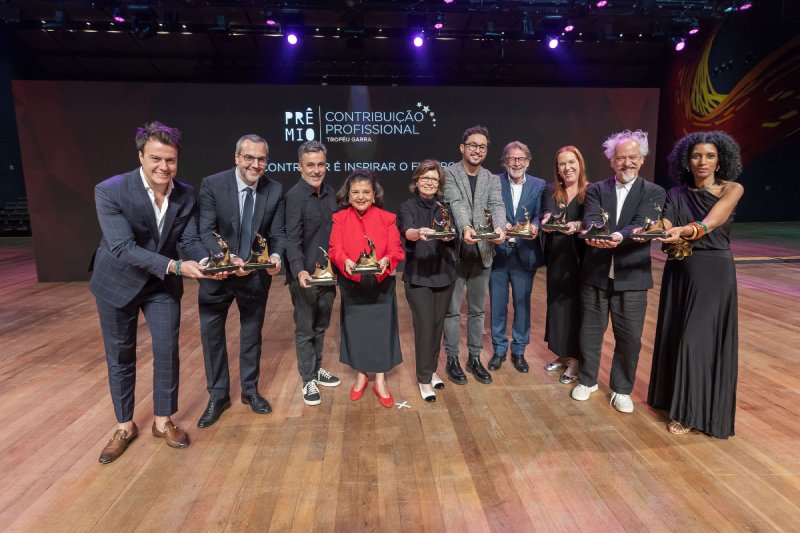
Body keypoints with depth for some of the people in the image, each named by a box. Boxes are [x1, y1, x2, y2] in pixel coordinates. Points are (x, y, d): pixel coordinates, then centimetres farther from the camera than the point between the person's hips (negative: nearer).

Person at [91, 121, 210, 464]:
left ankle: (163, 421, 24)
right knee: (120, 356, 11)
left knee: (167, 351, 4)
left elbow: (189, 240, -10)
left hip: (163, 284, 3)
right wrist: (175, 266, -39)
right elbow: (122, 247, -29)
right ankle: (124, 426, 30)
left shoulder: (186, 195, -11)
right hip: (118, 282, -2)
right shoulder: (110, 191, -23)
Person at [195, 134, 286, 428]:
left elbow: (278, 233, -6)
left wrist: (275, 256, -27)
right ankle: (218, 396, 29)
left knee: (252, 333, 16)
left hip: (257, 275, 1)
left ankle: (250, 390, 36)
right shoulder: (212, 184, -14)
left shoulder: (275, 190, -8)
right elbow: (206, 231, -16)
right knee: (211, 334, 9)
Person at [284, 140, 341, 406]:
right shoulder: (294, 196, -14)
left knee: (321, 326, 20)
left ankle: (317, 369, 38)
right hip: (304, 276, -6)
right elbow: (292, 239, -20)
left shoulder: (331, 193, 6)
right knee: (305, 329, 9)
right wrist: (300, 271, -32)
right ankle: (308, 381, 23)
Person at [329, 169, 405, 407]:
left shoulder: (387, 218, 0)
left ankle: (380, 381, 20)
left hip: (381, 284, 0)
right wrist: (345, 261, -28)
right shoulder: (339, 219, 0)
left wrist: (386, 260, -27)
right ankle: (361, 376, 30)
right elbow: (335, 249, -7)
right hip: (352, 285, 1)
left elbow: (396, 249, -6)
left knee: (381, 329, 4)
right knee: (355, 329, 10)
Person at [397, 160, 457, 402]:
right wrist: (419, 233, -45)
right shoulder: (407, 207, -3)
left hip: (444, 273, 4)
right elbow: (407, 231, -22)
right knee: (424, 326, -4)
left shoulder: (445, 207, 8)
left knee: (438, 324, 11)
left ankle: (431, 370, 30)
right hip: (418, 275, -4)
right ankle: (424, 379, 10)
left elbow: (452, 234, -3)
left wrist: (448, 234, -26)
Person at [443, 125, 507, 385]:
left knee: (478, 309, 14)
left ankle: (474, 358, 28)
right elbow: (456, 204, -19)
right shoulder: (448, 173, -3)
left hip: (482, 253, 4)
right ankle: (452, 359, 22)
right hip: (456, 251, -4)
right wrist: (465, 228, -38)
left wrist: (499, 227, -30)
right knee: (452, 309, 7)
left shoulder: (492, 179, 9)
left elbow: (497, 206, -9)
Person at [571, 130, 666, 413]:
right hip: (595, 274, 1)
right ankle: (587, 380, 33)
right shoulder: (596, 189, 5)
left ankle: (621, 389, 28)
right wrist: (594, 234, -36)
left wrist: (619, 236, -36)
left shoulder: (653, 193, 1)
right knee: (590, 332, 13)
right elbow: (591, 218, -13)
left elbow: (642, 224, -15)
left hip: (632, 277, -1)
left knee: (629, 337, 8)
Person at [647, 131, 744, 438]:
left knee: (698, 340, -5)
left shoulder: (732, 189, -3)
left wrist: (684, 231, -42)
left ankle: (689, 411, 10)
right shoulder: (676, 195, 6)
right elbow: (665, 229, -10)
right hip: (680, 273, 4)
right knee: (675, 336, 10)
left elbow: (711, 222, -22)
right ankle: (677, 398, 29)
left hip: (714, 274, -4)